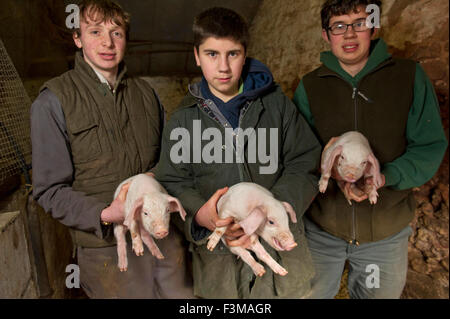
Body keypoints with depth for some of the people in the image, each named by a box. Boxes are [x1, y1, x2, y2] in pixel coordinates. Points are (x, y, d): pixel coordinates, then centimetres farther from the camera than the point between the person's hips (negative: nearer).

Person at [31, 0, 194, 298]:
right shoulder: (53, 101, -5)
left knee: (182, 292, 15)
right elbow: (50, 190, -6)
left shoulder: (145, 92, 8)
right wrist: (105, 215, -21)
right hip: (106, 245, -4)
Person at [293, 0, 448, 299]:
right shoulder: (310, 86, -3)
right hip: (321, 226, 0)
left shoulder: (410, 76, -7)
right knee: (313, 293, 19)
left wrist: (387, 177, -23)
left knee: (381, 294, 24)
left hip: (386, 231, 0)